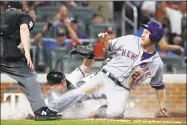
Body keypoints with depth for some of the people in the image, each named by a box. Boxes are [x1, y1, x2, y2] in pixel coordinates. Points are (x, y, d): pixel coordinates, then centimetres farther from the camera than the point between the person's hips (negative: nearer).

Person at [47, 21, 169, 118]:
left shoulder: (157, 63, 0)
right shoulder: (129, 40, -1)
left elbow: (159, 86, 11)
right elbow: (109, 45, 10)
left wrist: (162, 107, 9)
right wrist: (105, 41, -13)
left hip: (121, 90, 0)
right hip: (104, 77, 1)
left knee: (115, 112, -30)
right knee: (80, 92, -21)